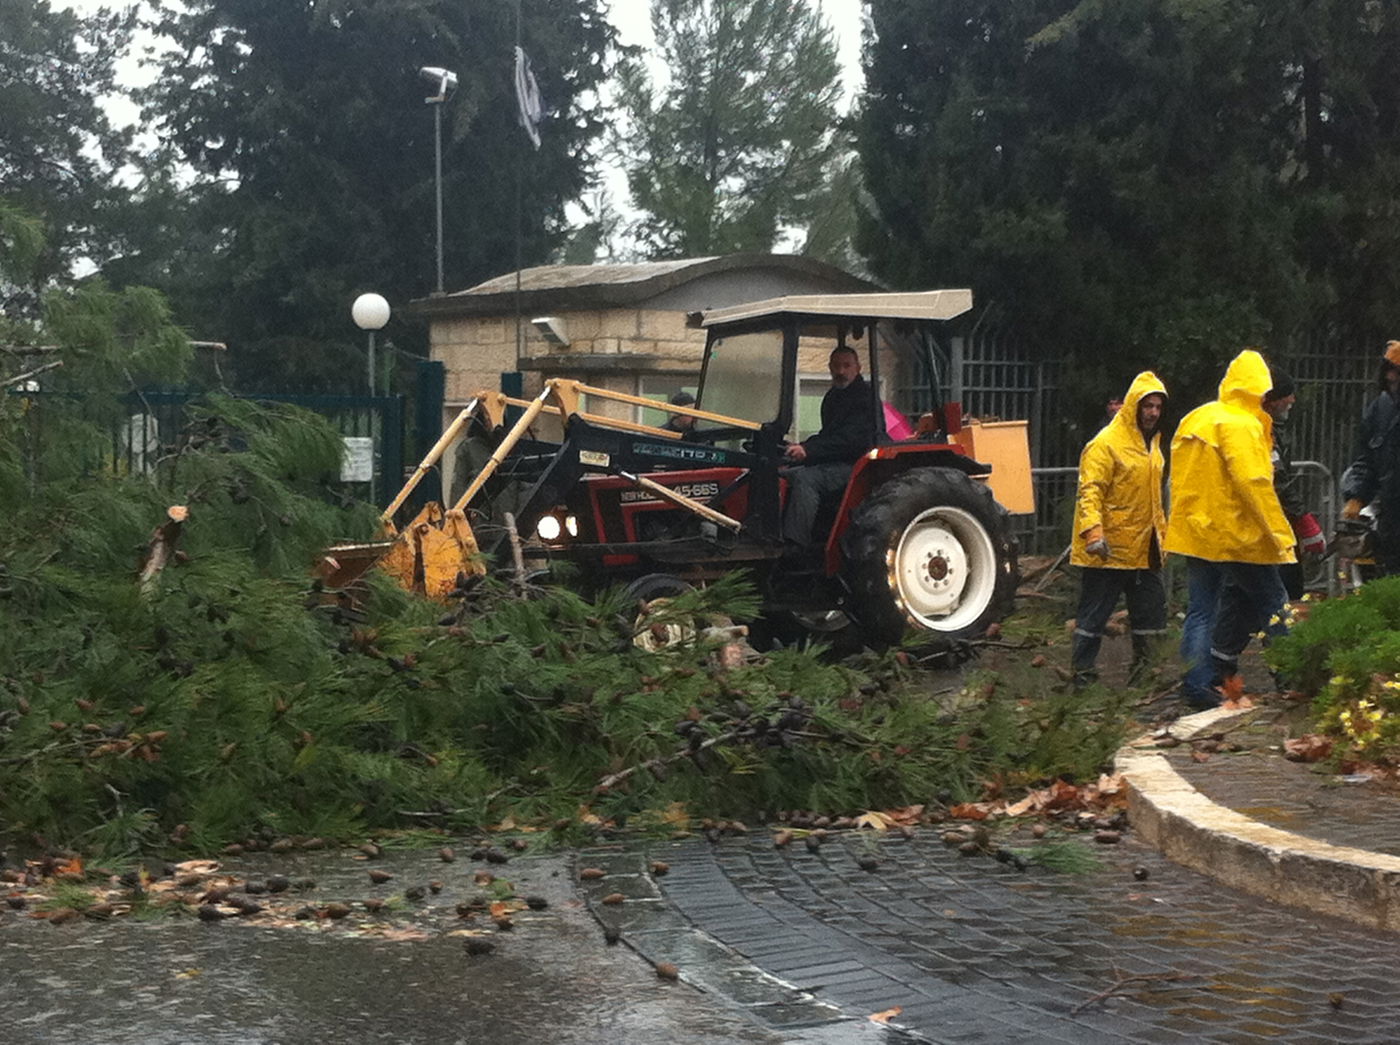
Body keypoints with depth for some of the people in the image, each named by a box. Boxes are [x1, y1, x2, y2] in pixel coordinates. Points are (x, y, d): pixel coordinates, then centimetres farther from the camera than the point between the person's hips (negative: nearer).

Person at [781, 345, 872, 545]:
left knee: (804, 478, -33)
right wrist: (802, 447, 6)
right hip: (830, 463, 10)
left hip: (853, 465, -10)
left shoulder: (864, 398, -10)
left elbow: (850, 439, -22)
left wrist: (809, 450, -30)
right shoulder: (832, 397, 21)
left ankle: (795, 546, -41)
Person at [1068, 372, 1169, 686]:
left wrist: (1161, 533, 26)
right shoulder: (1106, 444, -14)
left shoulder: (1151, 443, 15)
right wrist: (1093, 531, -32)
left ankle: (1141, 667, 25)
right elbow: (1089, 492, -21)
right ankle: (1082, 674, 7)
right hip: (1109, 550, -8)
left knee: (1149, 612, 14)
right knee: (1093, 616, -1)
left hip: (1144, 550, 8)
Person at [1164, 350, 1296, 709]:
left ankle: (1198, 684, 6)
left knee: (1201, 612, 9)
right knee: (1272, 601, 4)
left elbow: (1181, 481, 17)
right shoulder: (1241, 426, -14)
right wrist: (1282, 534, -18)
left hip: (1196, 530, 8)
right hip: (1235, 532, -8)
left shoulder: (1195, 420, 12)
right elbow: (1255, 484, -21)